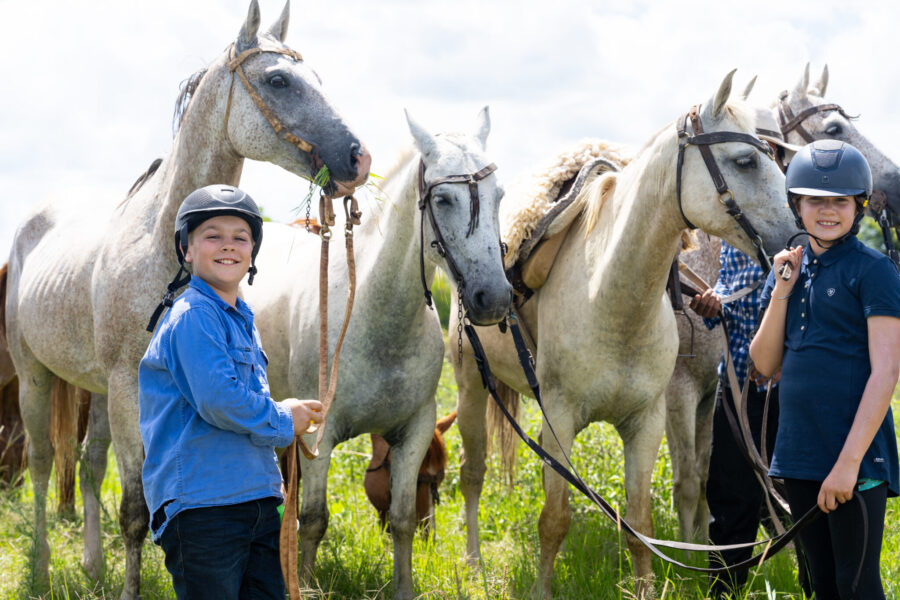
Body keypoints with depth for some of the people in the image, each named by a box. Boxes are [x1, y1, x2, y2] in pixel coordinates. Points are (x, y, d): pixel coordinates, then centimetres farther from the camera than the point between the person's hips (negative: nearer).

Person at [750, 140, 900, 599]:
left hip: (855, 457, -7)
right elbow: (766, 364, 9)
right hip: (799, 455, 7)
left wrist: (849, 461, -19)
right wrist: (782, 289, -3)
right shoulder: (789, 267, 11)